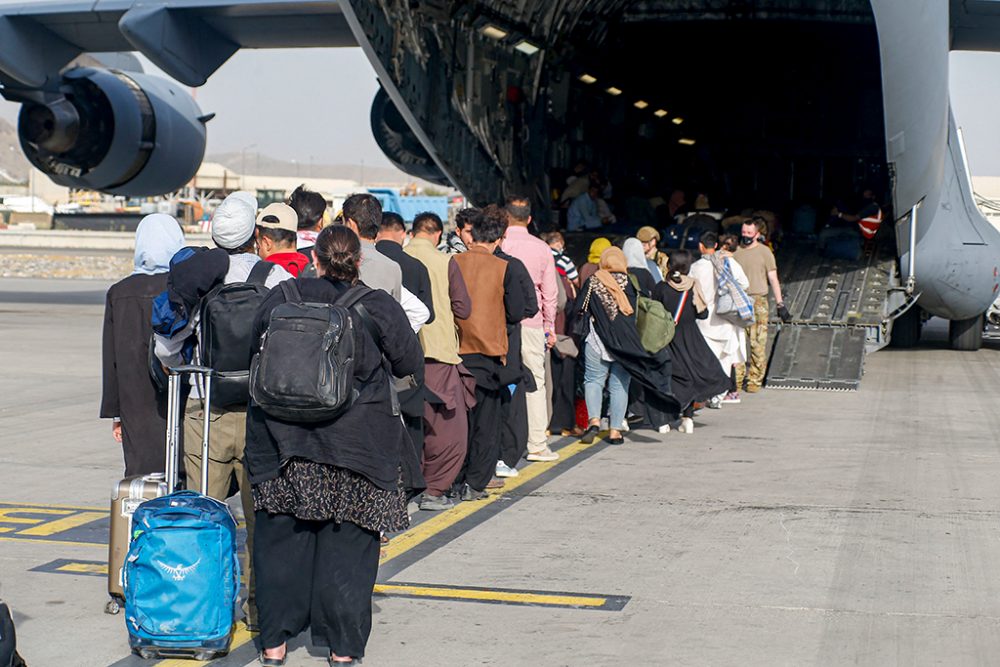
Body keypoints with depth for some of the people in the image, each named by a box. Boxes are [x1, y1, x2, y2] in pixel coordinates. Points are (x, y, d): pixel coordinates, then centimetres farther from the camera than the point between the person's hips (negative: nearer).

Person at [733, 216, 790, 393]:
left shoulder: (764, 252, 2)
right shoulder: (735, 251, 11)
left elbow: (773, 279, 1)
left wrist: (780, 304, -4)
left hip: (758, 301, -3)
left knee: (757, 343, -4)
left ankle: (755, 380, 3)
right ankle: (737, 380, 5)